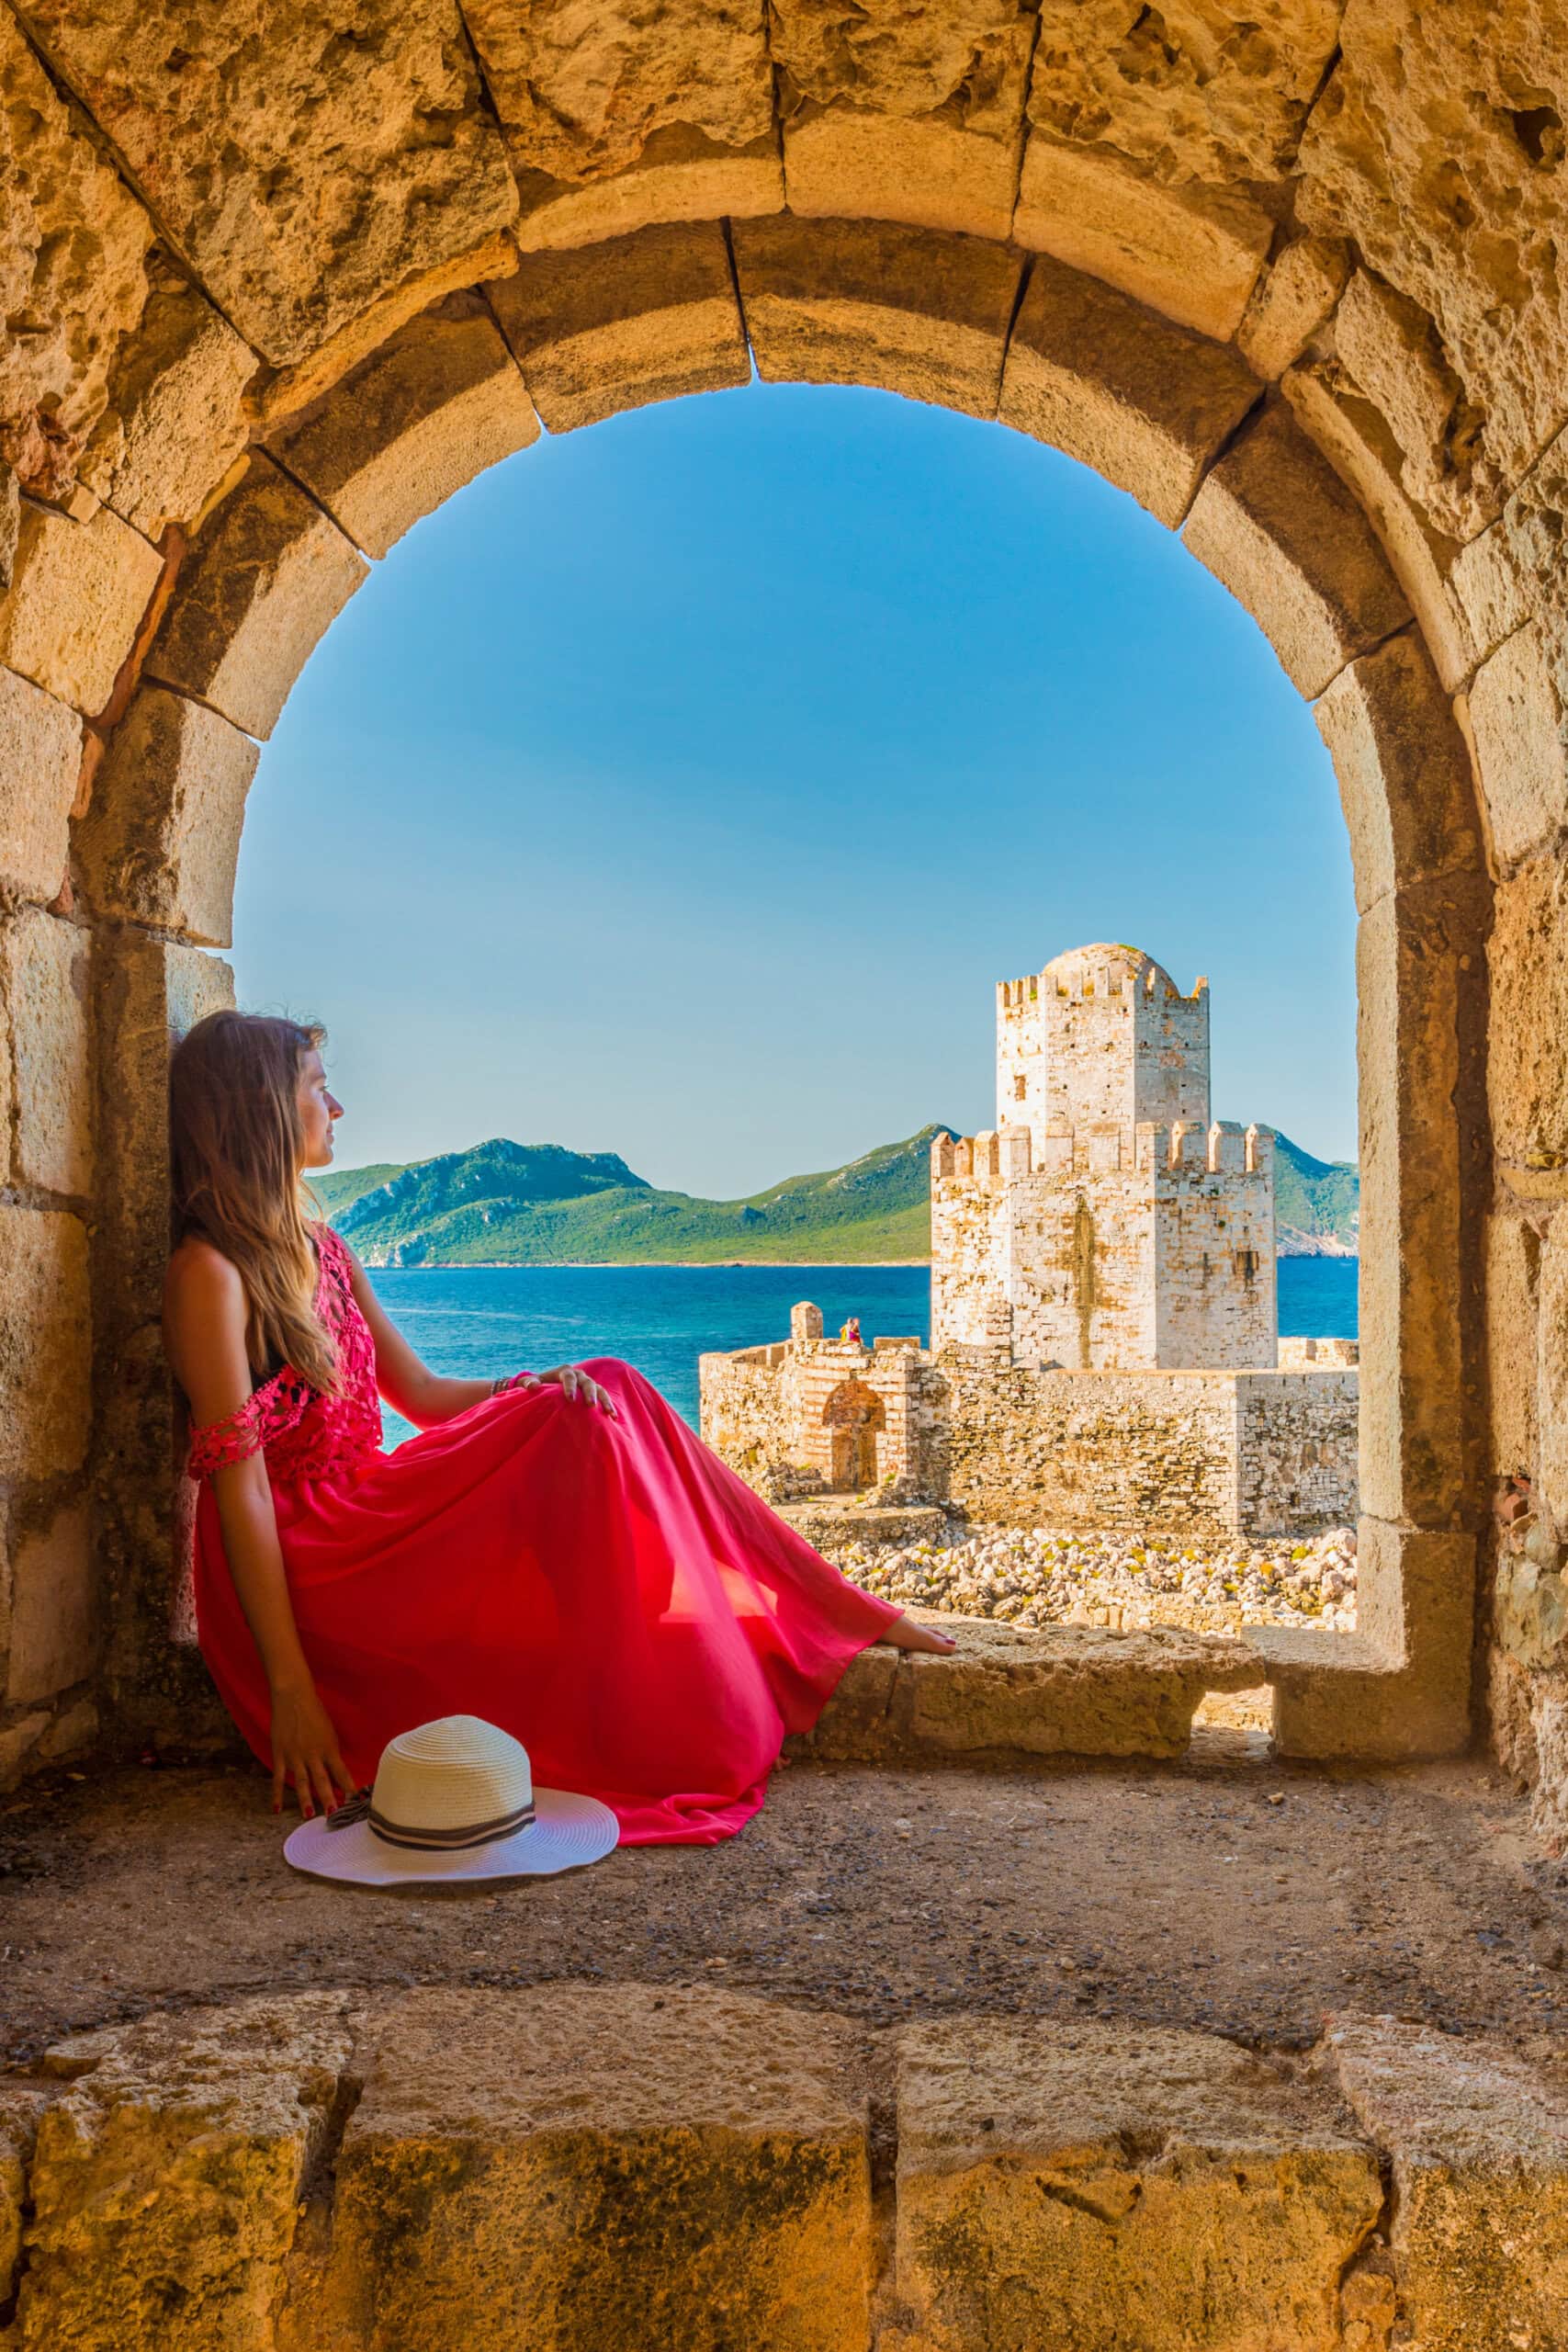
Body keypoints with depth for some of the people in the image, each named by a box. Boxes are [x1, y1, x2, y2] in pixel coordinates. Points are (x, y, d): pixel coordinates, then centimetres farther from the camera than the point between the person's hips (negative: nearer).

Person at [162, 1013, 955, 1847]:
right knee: (575, 1426, -21)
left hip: (366, 1524, 8)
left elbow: (421, 1393, 13)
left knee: (599, 1397, -6)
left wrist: (532, 1388, -8)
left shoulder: (323, 1249, 14)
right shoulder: (210, 1270, -14)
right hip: (298, 1571, -8)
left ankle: (825, 1611, 0)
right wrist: (290, 1689, -22)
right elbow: (239, 1486, -19)